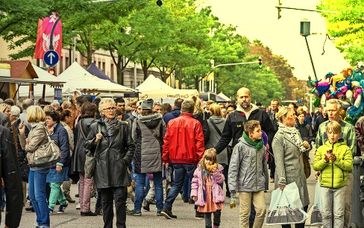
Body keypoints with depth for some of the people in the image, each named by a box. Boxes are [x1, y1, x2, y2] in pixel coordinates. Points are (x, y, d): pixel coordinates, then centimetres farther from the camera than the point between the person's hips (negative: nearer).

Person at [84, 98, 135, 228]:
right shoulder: (95, 127, 7)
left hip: (119, 169, -1)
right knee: (106, 201, 7)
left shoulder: (123, 127, 7)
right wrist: (95, 140, -7)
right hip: (102, 169, 1)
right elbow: (87, 145, 12)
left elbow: (131, 146, 11)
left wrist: (126, 160, -1)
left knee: (120, 200, -6)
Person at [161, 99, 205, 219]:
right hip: (191, 159, -4)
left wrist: (165, 158, 11)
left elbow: (166, 141, 4)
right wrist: (201, 158, -7)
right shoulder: (195, 123, -9)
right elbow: (199, 143, -11)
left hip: (176, 159, 4)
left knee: (177, 184, 12)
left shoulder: (172, 122, 2)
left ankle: (166, 208, 1)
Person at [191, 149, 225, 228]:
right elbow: (195, 182, 6)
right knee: (207, 215, 7)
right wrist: (194, 194, 0)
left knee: (217, 213, -3)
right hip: (204, 197, 1)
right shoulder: (199, 169, 4)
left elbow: (221, 180, -6)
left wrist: (215, 172, -19)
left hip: (215, 196, -1)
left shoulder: (218, 169, 2)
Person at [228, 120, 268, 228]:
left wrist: (266, 182, 16)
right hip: (245, 186, -4)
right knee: (245, 213, 2)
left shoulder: (262, 147, 6)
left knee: (261, 210, -3)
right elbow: (233, 168, -9)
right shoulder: (240, 147, -9)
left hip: (259, 185, 4)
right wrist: (233, 188, -13)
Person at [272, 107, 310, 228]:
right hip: (288, 177, -8)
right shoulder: (279, 137, -12)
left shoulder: (295, 133, 12)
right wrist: (282, 182, -22)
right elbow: (279, 161, -17)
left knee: (304, 205, 8)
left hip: (300, 176, 8)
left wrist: (306, 146, 3)